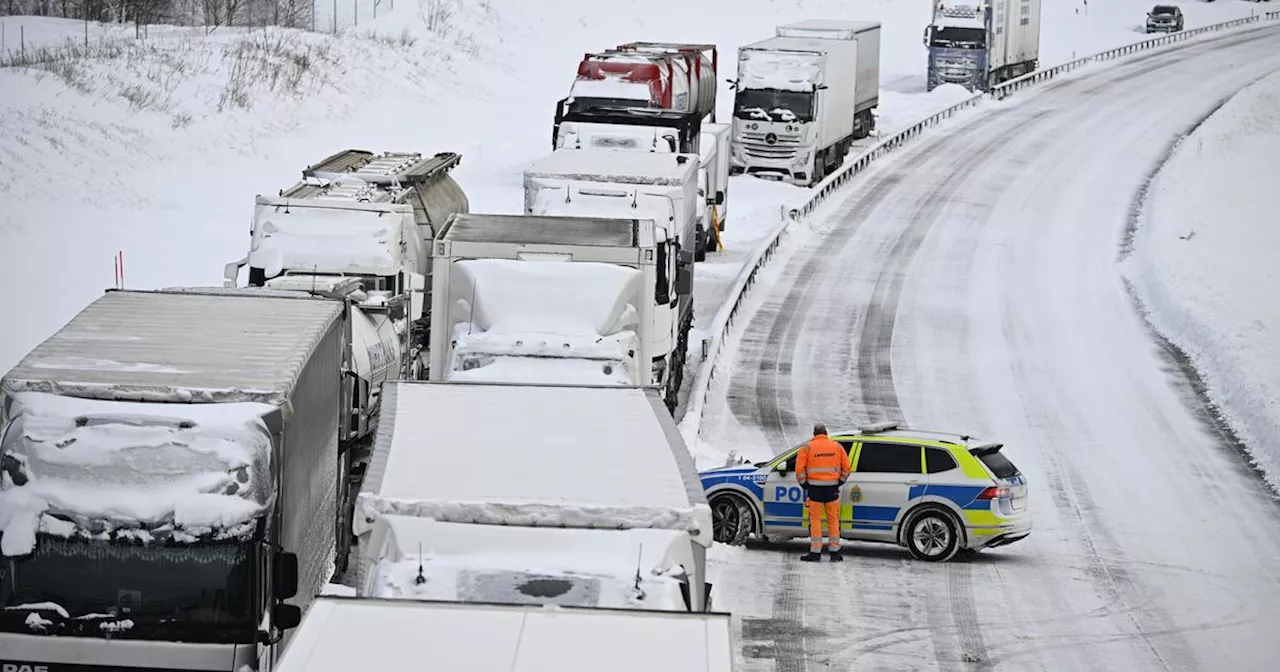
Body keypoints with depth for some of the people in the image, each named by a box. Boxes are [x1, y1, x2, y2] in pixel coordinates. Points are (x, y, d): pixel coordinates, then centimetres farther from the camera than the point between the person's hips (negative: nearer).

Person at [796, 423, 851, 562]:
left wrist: (804, 485, 6)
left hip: (814, 488, -2)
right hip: (832, 488, 2)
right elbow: (846, 468, 8)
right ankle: (835, 552, 9)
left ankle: (815, 552, -1)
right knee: (833, 519, 8)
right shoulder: (837, 447, 7)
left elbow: (800, 469, -5)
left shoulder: (807, 447, -1)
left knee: (815, 520, 1)